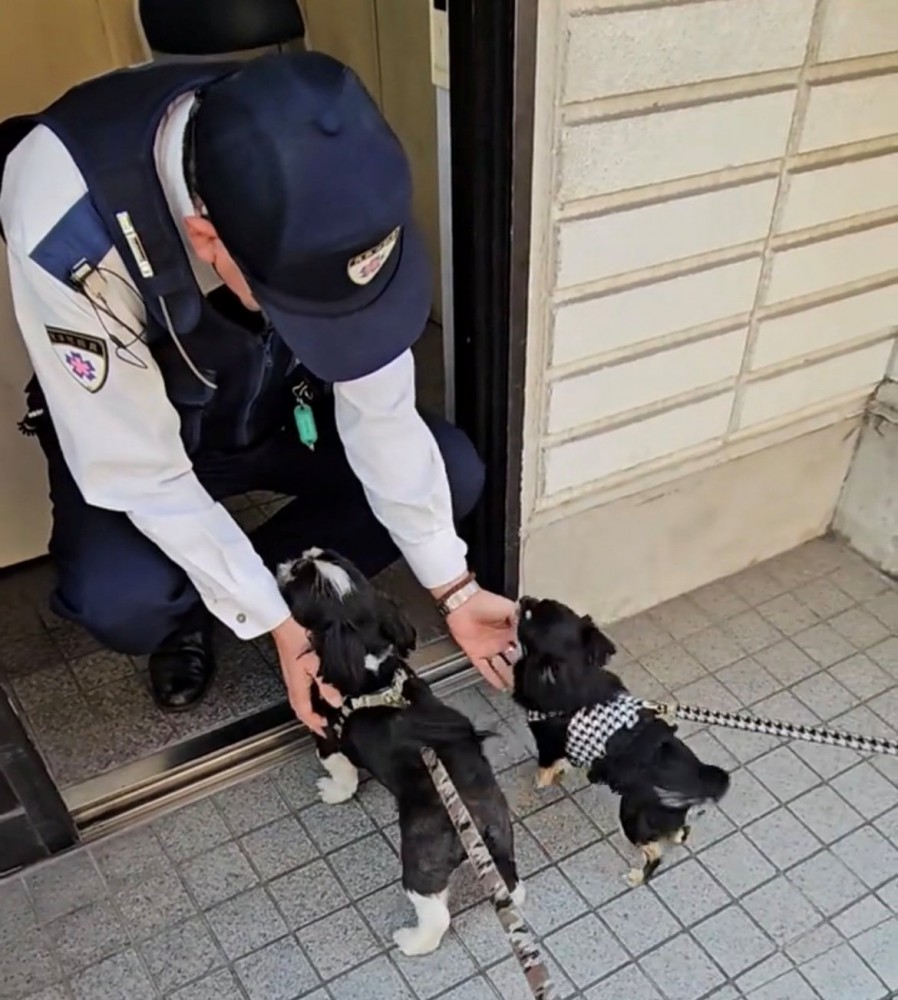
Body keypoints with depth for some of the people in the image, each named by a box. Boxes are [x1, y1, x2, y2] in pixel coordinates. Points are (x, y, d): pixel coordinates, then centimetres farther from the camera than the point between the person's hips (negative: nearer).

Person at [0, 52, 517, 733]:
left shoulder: (310, 188, -28)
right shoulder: (69, 227, -40)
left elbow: (380, 409, -19)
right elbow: (138, 470, -28)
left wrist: (456, 589, -16)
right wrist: (275, 624, -24)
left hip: (276, 405, 3)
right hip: (134, 439, -3)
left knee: (453, 473, -15)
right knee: (124, 604, -30)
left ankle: (270, 578, 6)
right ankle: (186, 617, 7)